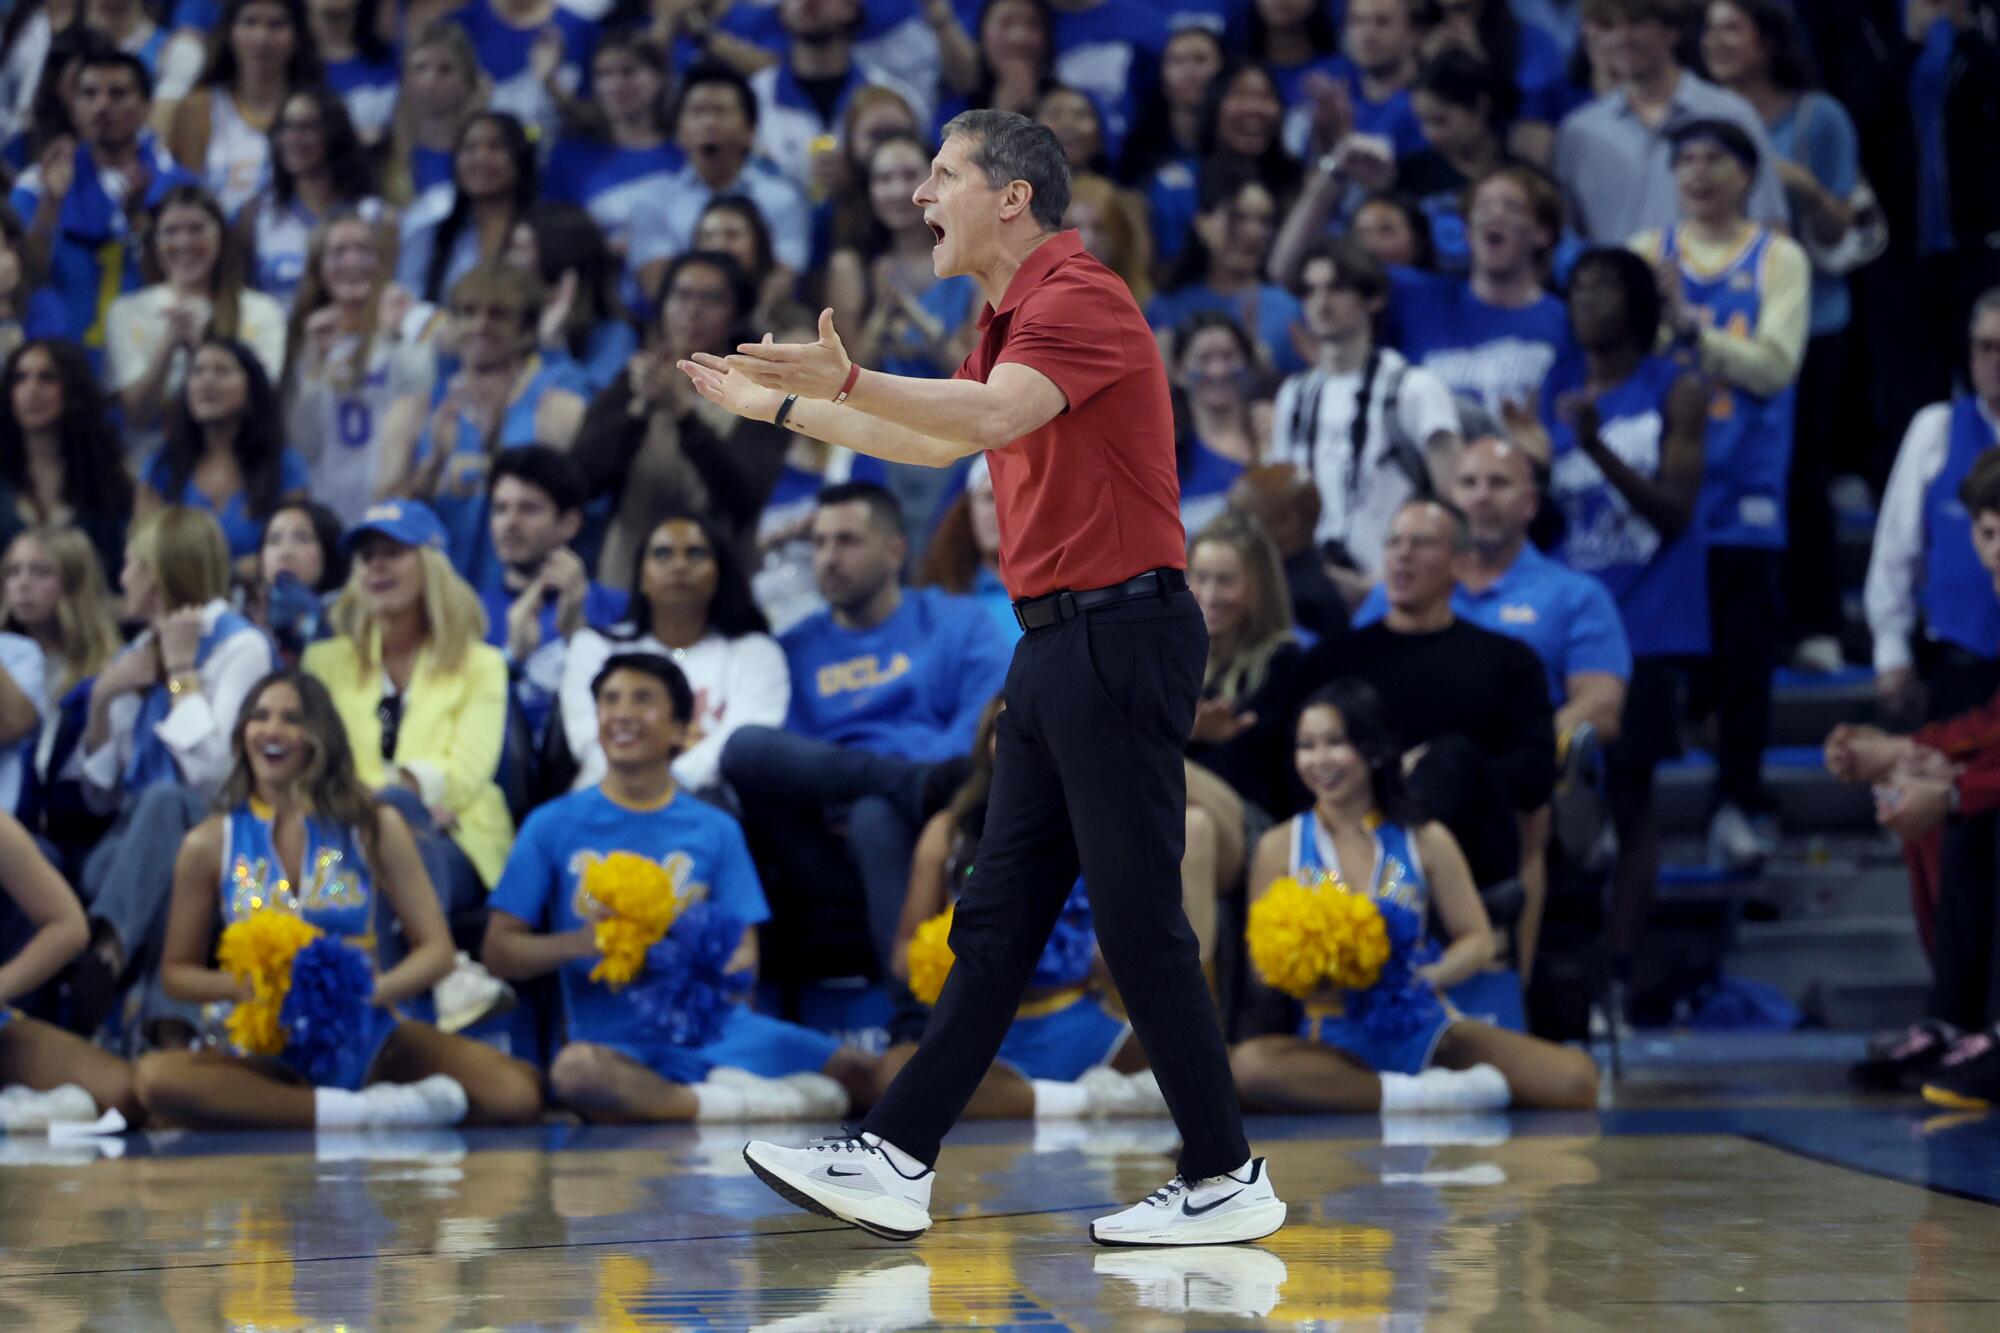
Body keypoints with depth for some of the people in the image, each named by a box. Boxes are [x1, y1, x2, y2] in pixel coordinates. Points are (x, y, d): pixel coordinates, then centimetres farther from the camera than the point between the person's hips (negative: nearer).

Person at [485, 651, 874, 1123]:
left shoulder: (714, 831, 12)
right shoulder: (554, 827, 7)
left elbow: (744, 955, 8)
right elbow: (500, 951, 3)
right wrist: (580, 943, -15)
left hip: (715, 1029, 2)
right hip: (615, 1042, -2)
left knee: (857, 1072, -20)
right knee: (575, 1070, -40)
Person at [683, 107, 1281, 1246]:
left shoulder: (1080, 296, -13)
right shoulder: (1011, 322, 19)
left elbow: (995, 413, -32)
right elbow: (938, 442, 37)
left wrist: (849, 381, -42)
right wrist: (778, 406, 40)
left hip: (1119, 634, -10)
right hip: (1055, 642, 10)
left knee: (1138, 918, -7)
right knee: (999, 917, 9)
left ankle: (1228, 1182, -1)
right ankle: (898, 1162, 11)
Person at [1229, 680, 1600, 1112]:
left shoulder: (1425, 841, 6)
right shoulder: (1280, 848, 5)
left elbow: (1477, 939, 4)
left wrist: (1428, 975, -18)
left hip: (1425, 1030, 1)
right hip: (1335, 1040, -1)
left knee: (1574, 1078, -22)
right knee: (1247, 1065, -37)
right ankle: (1421, 1095, -29)